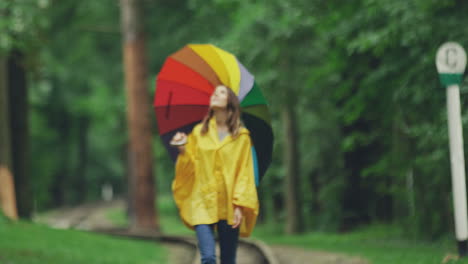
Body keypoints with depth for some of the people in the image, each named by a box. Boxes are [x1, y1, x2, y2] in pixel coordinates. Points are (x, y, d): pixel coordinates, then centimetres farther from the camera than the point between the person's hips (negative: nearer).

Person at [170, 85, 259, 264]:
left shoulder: (241, 136, 6)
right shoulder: (199, 132, 10)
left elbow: (245, 173, 2)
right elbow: (190, 169, 9)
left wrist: (240, 205, -8)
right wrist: (183, 152, -10)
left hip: (229, 207, 0)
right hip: (203, 203, 0)